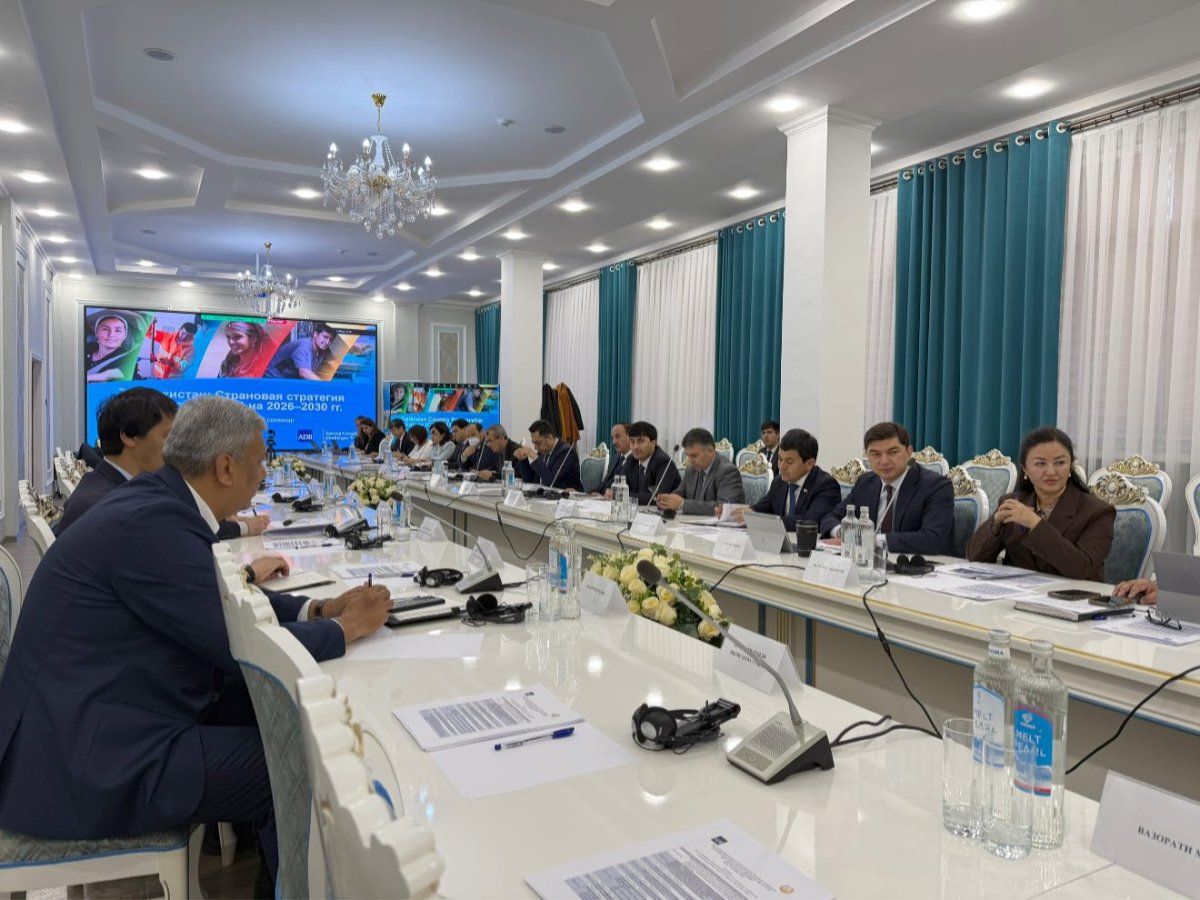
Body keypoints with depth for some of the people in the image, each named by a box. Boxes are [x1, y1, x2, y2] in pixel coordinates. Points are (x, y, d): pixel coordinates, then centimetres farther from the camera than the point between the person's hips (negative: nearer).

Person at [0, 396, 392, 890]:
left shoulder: (159, 499, 2)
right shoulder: (152, 521, -27)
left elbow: (216, 601, 14)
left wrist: (317, 608, 4)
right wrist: (346, 628, -10)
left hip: (93, 723, 10)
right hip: (92, 763, -10)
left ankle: (252, 850, 29)